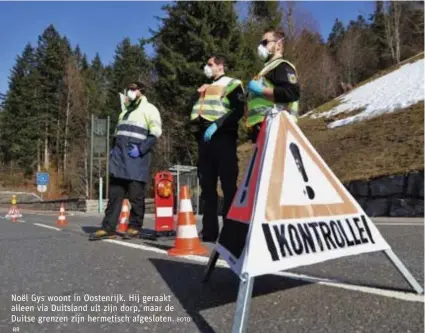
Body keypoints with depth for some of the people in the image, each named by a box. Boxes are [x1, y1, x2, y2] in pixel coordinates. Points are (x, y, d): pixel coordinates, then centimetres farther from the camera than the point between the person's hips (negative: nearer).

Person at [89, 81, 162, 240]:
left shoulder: (148, 108, 2)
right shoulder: (125, 110, 27)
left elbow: (156, 132, -10)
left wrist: (141, 149, -18)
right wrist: (113, 148, 15)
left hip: (136, 156, -7)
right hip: (119, 155, 7)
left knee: (135, 193, -4)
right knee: (114, 192, 2)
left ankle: (135, 227, 6)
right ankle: (108, 228, 2)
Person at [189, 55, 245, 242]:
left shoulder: (231, 84, 4)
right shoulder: (204, 89, 27)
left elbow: (238, 110, -10)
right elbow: (197, 111, 28)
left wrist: (216, 124, -18)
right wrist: (196, 127, 9)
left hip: (222, 138, -7)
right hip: (204, 140, 8)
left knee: (228, 185, -8)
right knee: (207, 186, 6)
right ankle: (209, 231, 10)